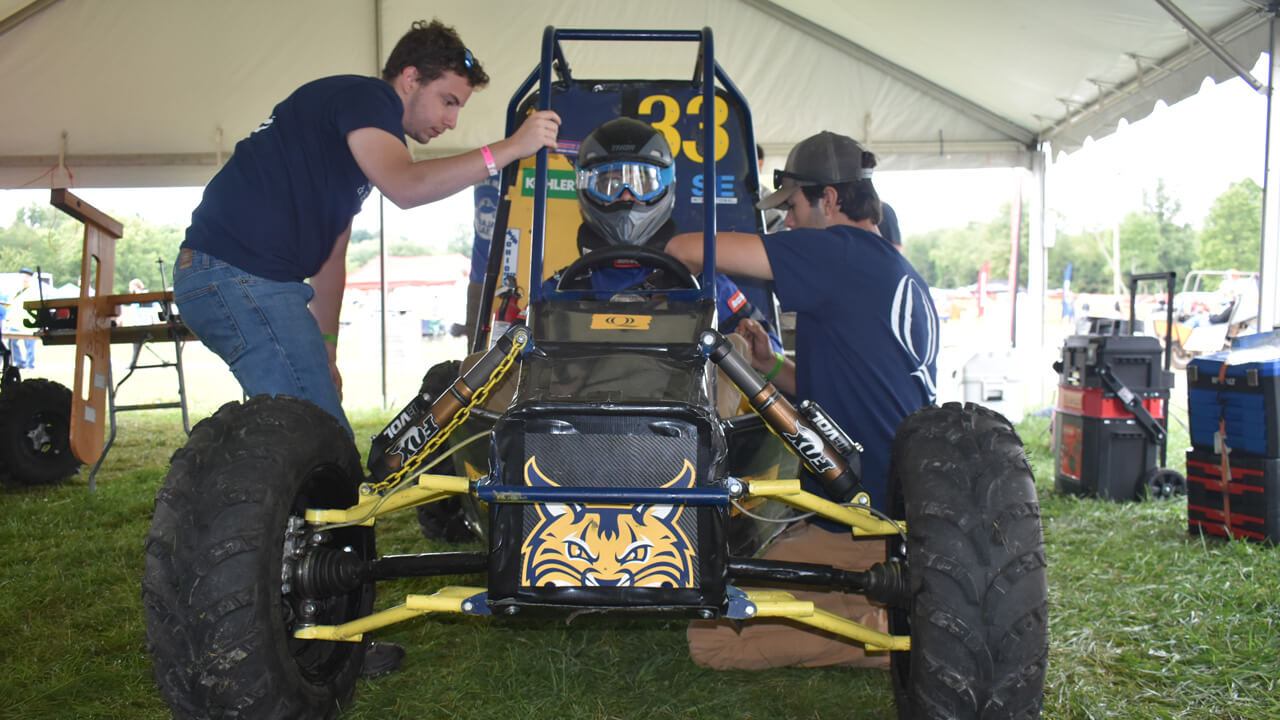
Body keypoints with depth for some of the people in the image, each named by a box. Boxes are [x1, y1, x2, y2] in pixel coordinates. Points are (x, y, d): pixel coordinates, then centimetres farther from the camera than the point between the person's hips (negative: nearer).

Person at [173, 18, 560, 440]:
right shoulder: (362, 97, -6)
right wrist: (510, 148, -25)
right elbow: (404, 187, -27)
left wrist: (325, 348, 20)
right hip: (241, 276, -11)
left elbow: (330, 254, 23)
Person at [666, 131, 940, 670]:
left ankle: (897, 630, -8)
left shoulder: (840, 253, -14)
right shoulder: (903, 276, 15)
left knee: (710, 637, -5)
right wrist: (769, 365, 12)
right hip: (905, 515, 10)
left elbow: (686, 249, -14)